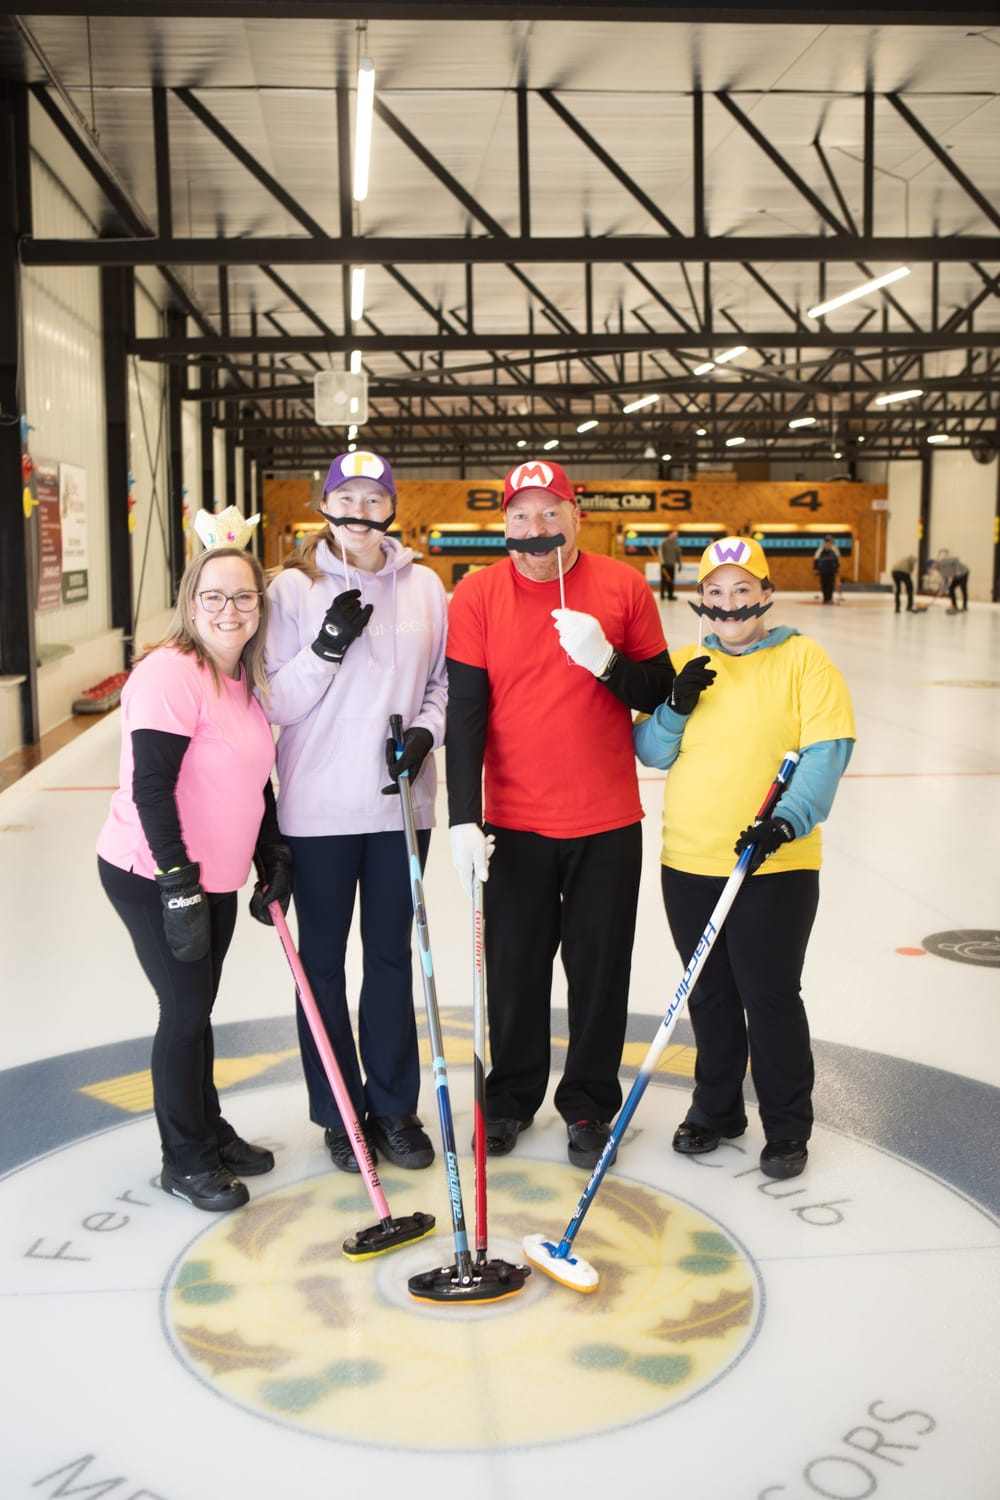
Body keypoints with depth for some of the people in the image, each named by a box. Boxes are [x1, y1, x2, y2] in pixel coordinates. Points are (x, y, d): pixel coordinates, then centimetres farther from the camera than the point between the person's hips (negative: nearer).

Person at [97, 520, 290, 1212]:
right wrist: (178, 888, -22)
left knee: (198, 1005, 19)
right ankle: (185, 1158, 19)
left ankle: (210, 1129, 36)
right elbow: (150, 790, -23)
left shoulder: (247, 680, 7)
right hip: (153, 877, -8)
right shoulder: (170, 673, -20)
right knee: (186, 1012, 1)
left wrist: (274, 862, 13)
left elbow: (257, 781, 16)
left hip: (215, 877, 8)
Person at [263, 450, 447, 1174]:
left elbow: (443, 681, 10)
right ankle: (339, 1113, 24)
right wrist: (328, 646, -21)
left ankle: (394, 1104, 28)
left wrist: (424, 731, -8)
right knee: (324, 959, 8)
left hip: (401, 801, 2)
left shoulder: (424, 585, 2)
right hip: (319, 807, -2)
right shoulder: (294, 586, -5)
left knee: (393, 954, 13)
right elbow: (274, 702, -8)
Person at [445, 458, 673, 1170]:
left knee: (600, 968, 10)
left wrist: (606, 661, -21)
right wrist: (464, 818, -12)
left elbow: (660, 691, 0)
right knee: (514, 966, 11)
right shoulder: (477, 596, -4)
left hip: (608, 821, 0)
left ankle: (589, 1104, 29)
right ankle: (512, 1096, 32)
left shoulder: (624, 585, -3)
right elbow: (464, 711, -7)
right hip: (514, 823, 0)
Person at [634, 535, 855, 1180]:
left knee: (770, 995, 2)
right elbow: (650, 752, 6)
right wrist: (675, 708, -13)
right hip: (690, 864, 4)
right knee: (711, 994, 15)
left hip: (776, 867, -4)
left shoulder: (804, 660, -3)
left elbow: (828, 750, -10)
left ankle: (788, 1126, 20)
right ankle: (716, 1107, 33)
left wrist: (788, 819, -23)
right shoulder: (684, 665, 8)